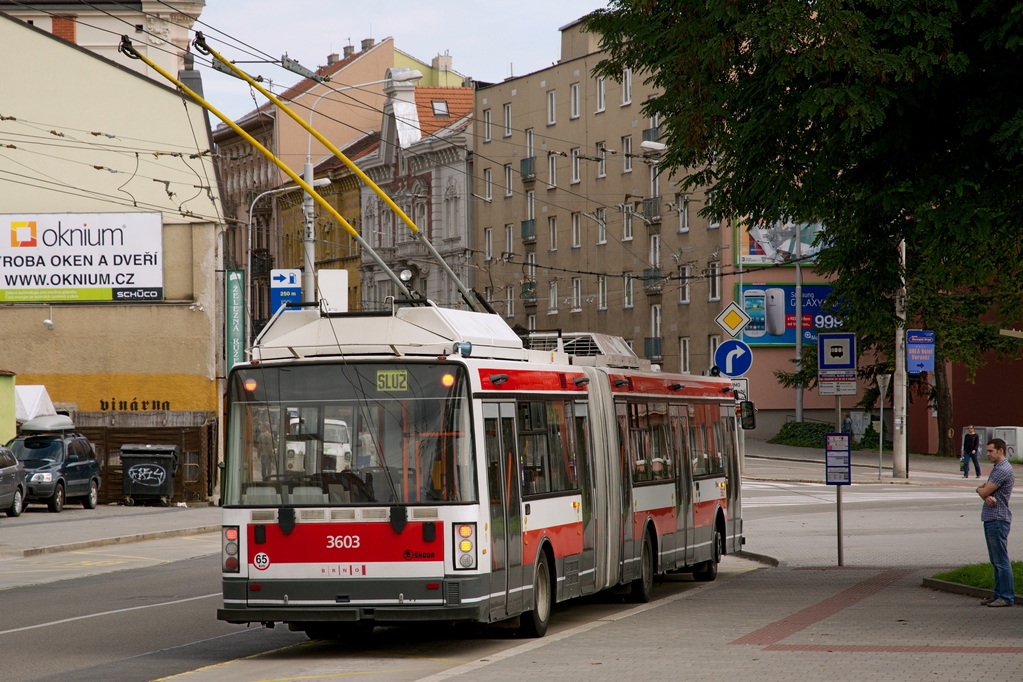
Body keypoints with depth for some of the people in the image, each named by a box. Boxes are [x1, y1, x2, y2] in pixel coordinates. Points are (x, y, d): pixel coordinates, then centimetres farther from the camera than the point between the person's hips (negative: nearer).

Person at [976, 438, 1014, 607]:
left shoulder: (1003, 470, -16)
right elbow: (985, 492, 13)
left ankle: (1007, 597, -6)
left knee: (1001, 560, -8)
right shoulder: (996, 468, 18)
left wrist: (980, 489, 7)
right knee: (995, 560, 12)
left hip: (998, 519, -10)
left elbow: (984, 492, -17)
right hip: (990, 518, 10)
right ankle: (999, 594, 17)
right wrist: (987, 496, -10)